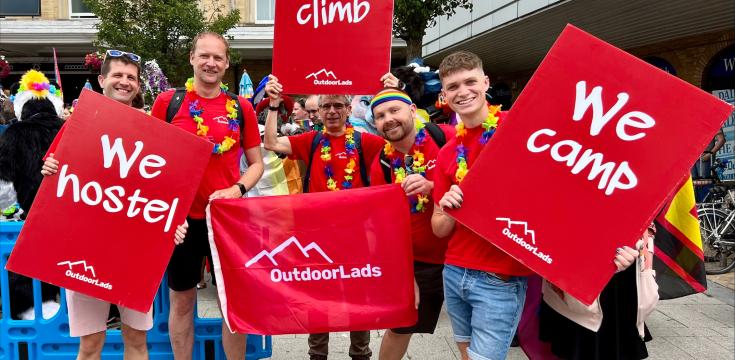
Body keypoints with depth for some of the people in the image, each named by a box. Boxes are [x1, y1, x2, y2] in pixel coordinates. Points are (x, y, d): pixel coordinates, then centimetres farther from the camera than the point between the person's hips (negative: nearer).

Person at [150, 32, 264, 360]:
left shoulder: (241, 107, 2)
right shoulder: (167, 102, 0)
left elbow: (256, 163, 7)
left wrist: (237, 189, -12)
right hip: (181, 216, 0)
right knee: (182, 300, 13)